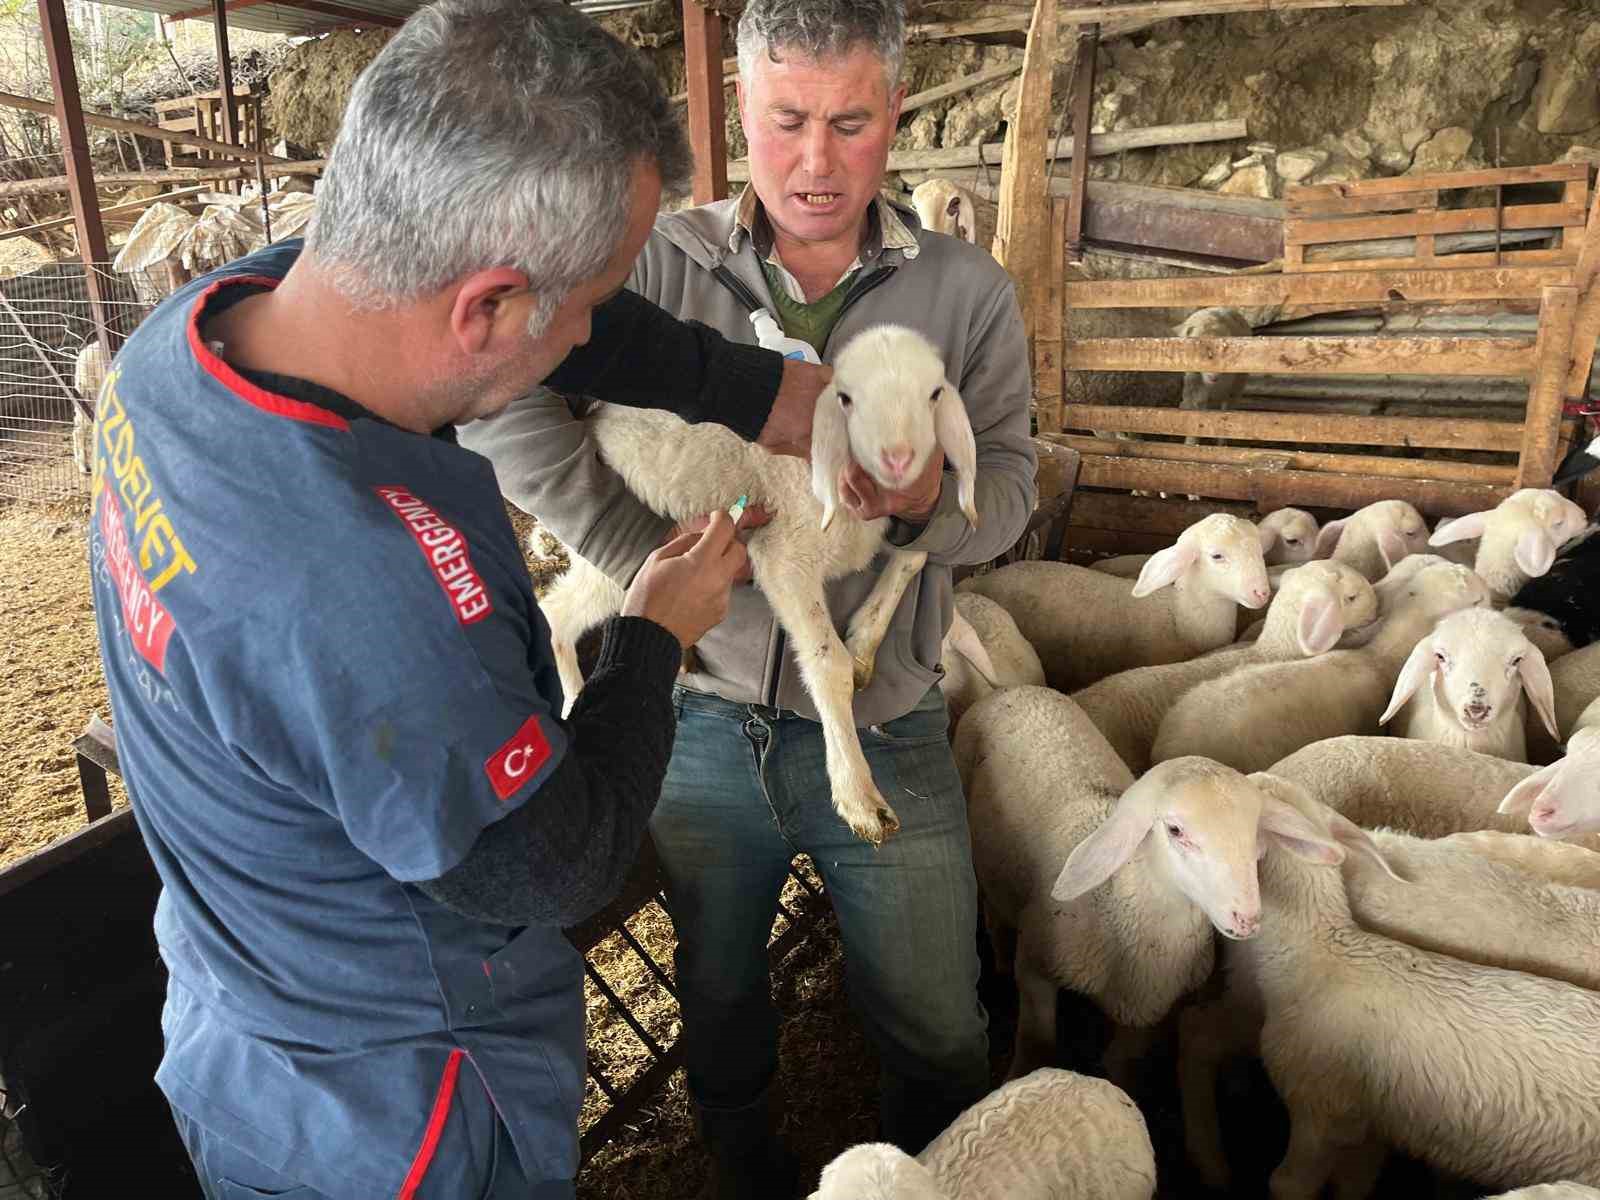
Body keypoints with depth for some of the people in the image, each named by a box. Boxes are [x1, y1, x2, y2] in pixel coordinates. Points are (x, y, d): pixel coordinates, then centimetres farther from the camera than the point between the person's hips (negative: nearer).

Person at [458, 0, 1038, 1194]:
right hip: (703, 723, 1)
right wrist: (648, 556, -22)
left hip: (884, 733, 0)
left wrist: (933, 498, -26)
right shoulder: (662, 265, -6)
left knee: (938, 1036, 18)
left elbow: (1010, 484, -3)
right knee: (719, 1010, 25)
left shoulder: (968, 291, -2)